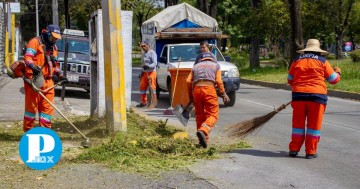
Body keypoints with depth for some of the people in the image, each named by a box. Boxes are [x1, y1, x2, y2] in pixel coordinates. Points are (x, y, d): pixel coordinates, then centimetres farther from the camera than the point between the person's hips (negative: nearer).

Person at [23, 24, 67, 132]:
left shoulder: (54, 47, 23)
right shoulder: (35, 42, -2)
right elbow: (27, 57, -15)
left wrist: (60, 75, 21)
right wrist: (33, 66, -33)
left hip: (48, 80, 7)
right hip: (34, 79, -7)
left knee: (48, 107, 3)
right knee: (32, 106, -3)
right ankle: (28, 131, 5)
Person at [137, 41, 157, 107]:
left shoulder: (152, 53, -8)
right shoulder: (144, 54, 19)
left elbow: (155, 63, -18)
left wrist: (148, 66, -33)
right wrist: (141, 73, 23)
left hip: (151, 72, -8)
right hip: (144, 73, 8)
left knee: (152, 87, -7)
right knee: (142, 87, 6)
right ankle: (143, 102, 14)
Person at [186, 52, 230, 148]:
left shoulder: (196, 66, 26)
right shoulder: (216, 65, 21)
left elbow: (188, 81, 13)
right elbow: (218, 81, 4)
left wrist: (190, 96, 20)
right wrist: (223, 94, 8)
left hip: (196, 89, 3)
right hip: (209, 88, -3)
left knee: (199, 115, 12)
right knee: (213, 114, -2)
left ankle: (203, 140, 12)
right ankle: (203, 131, -29)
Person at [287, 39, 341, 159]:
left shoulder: (297, 61, 10)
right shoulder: (322, 61, 2)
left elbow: (290, 80, 18)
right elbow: (333, 79, 8)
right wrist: (338, 72, 29)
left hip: (299, 95, 2)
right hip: (317, 95, -2)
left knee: (298, 123, 10)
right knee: (314, 124, 4)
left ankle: (294, 149, 12)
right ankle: (310, 152, 5)